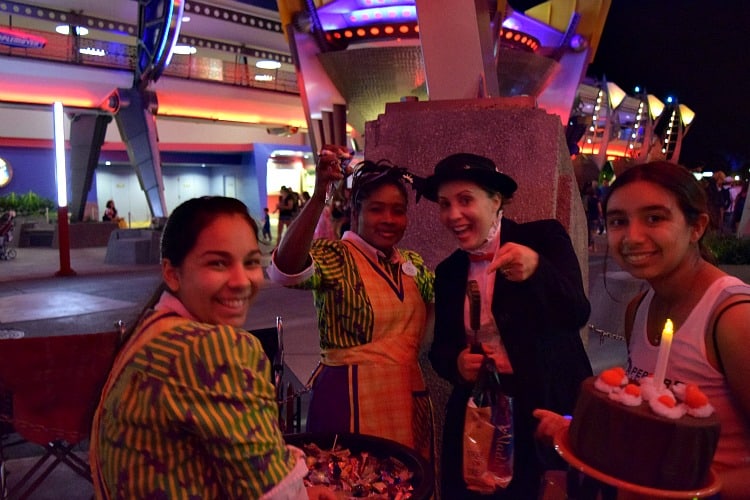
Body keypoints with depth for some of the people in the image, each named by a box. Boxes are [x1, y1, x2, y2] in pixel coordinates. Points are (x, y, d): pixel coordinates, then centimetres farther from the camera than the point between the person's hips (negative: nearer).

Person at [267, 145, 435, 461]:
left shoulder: (414, 264, 9)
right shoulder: (333, 257, -11)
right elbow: (285, 271, -31)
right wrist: (318, 196, -42)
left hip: (408, 399, 6)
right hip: (351, 400, -6)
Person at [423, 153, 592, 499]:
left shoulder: (545, 237, -8)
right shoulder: (448, 271, 4)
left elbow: (578, 315, -20)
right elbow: (441, 346, 8)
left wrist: (536, 269, -38)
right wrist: (457, 362, -15)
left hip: (553, 409, -3)